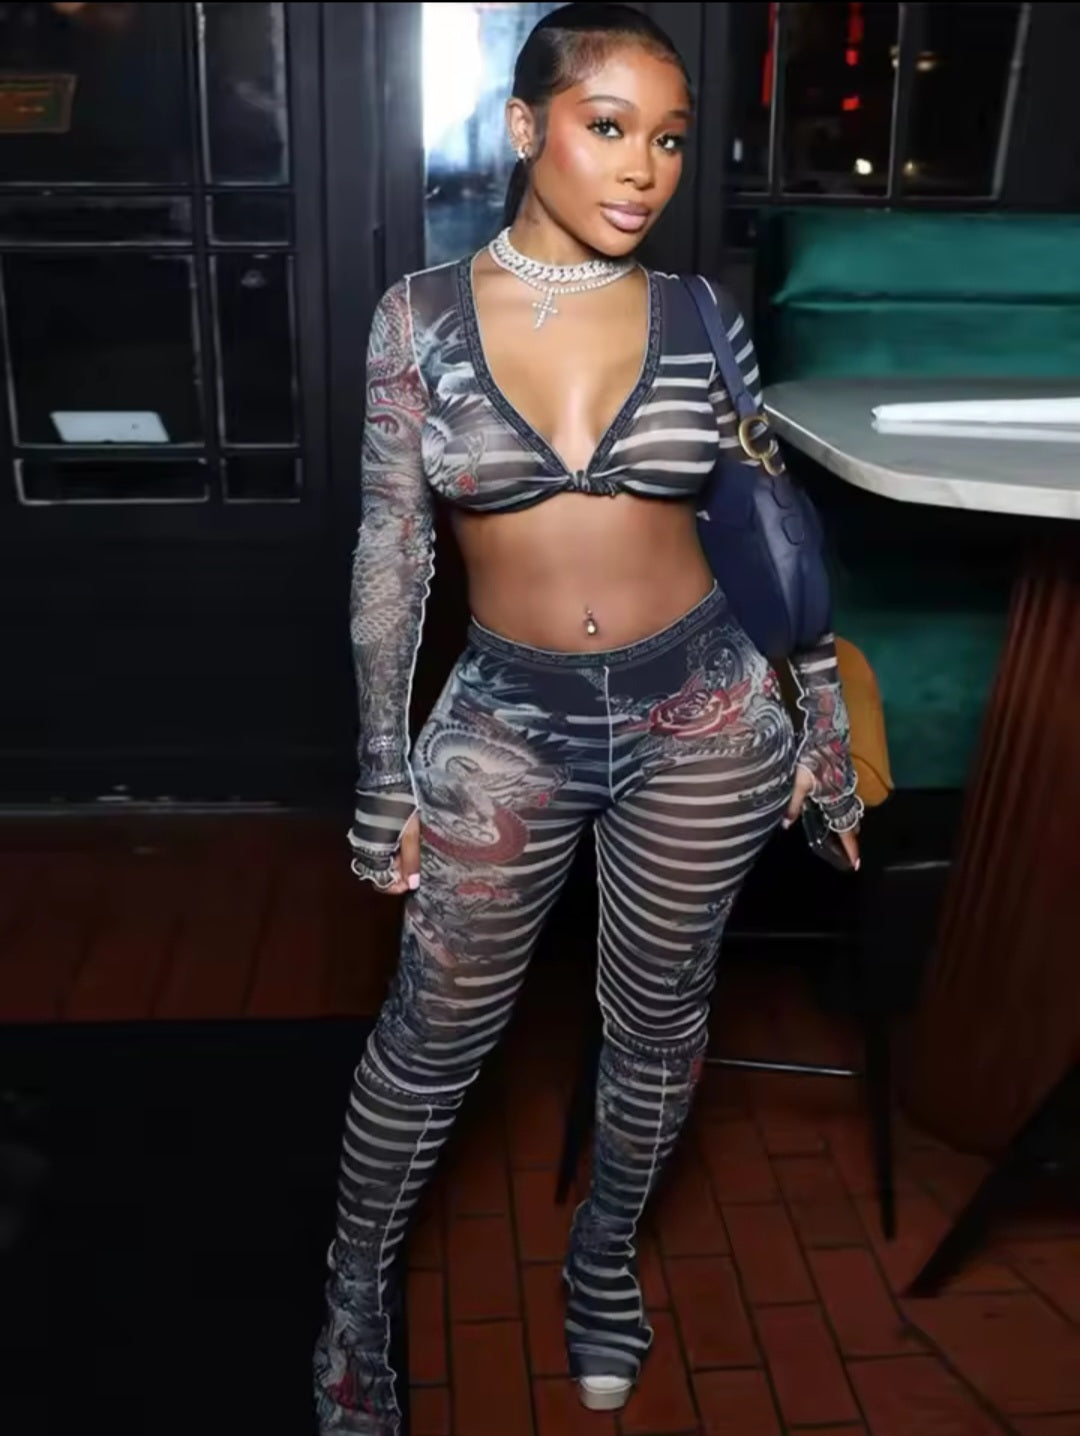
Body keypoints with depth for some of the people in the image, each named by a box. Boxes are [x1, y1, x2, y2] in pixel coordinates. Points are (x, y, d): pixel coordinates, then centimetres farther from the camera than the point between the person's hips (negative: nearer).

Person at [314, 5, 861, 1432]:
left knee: (660, 1014, 16)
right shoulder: (420, 314, -4)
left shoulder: (697, 314, -1)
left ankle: (606, 1252, 44)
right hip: (507, 725, -1)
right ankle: (357, 1287, 37)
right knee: (434, 1034, 10)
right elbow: (391, 550, -2)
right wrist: (385, 774, -3)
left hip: (703, 717, 2)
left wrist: (824, 713, 6)